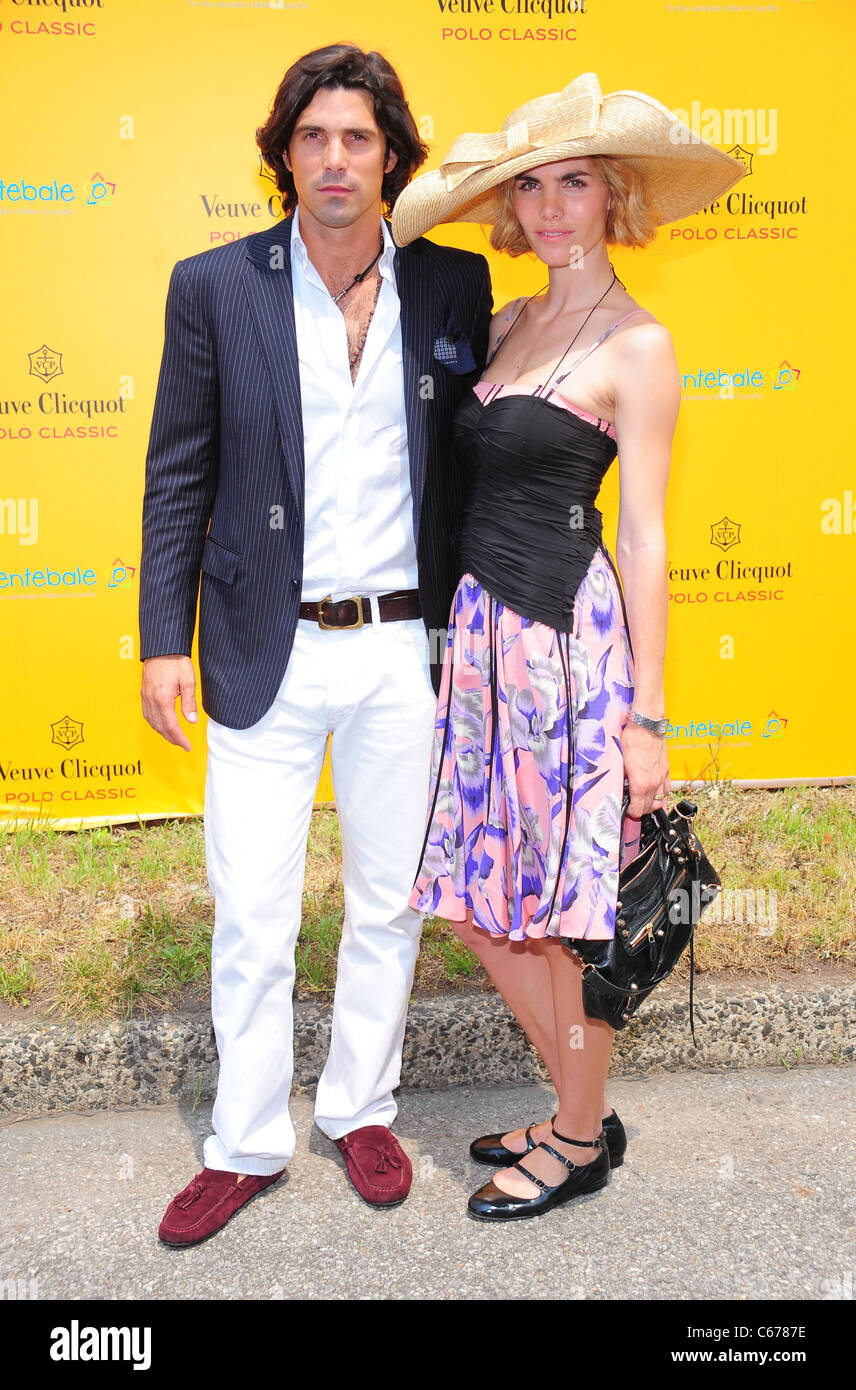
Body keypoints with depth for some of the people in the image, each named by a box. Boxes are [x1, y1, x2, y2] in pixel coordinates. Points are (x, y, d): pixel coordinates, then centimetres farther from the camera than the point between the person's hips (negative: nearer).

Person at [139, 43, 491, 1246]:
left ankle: (362, 1105, 37)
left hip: (405, 650, 2)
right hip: (267, 653, -1)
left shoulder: (455, 287, 2)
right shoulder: (214, 287, -1)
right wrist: (163, 641, -2)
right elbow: (178, 476, 2)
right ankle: (246, 1146, 28)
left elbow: (468, 459, 8)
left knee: (389, 900, 14)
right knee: (251, 918, 7)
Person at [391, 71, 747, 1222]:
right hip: (481, 629, 7)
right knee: (485, 905, 13)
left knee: (560, 911, 4)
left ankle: (582, 1141, 27)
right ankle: (582, 1111, 34)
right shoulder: (505, 325, 14)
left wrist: (647, 715, -9)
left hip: (571, 634, -7)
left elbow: (643, 537, -9)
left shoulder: (637, 343, -6)